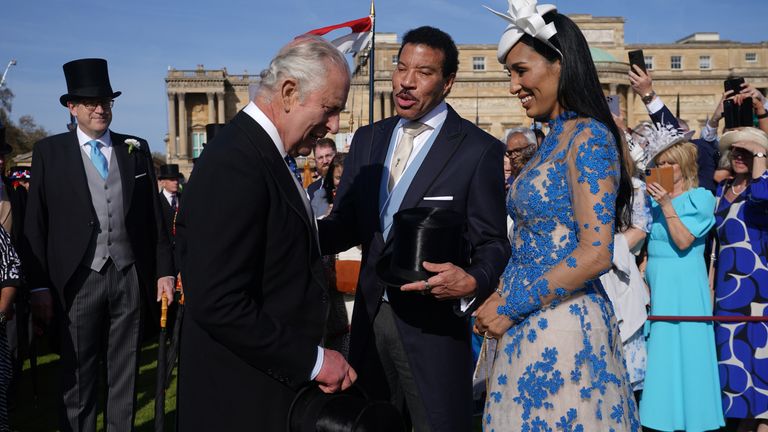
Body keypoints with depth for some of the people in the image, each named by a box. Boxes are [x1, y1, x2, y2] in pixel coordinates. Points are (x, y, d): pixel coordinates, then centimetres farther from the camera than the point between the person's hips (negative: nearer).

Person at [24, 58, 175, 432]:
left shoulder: (136, 149, 8)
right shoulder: (49, 152, 2)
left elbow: (154, 216, 8)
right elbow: (36, 225, 0)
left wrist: (164, 270, 4)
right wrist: (40, 285, -5)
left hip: (130, 275, 2)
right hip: (79, 279, -2)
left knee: (125, 373, 12)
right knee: (77, 377, 6)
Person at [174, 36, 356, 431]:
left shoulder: (263, 153, 7)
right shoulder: (234, 164, -22)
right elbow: (217, 304, -27)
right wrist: (311, 359, -19)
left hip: (281, 374, 9)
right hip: (244, 396, -9)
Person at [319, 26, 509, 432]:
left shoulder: (479, 150, -8)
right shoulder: (367, 139, 7)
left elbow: (492, 244, -7)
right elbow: (344, 224, 6)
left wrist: (471, 283, -28)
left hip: (434, 324, -5)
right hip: (370, 317, 5)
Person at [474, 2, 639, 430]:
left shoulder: (588, 136, -14)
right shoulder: (554, 140, 13)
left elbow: (595, 254, -20)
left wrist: (511, 306, -14)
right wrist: (501, 298, 8)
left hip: (564, 325, -9)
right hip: (532, 325, 9)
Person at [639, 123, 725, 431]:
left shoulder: (700, 198, -4)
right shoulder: (654, 198, 12)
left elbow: (683, 241, -14)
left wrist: (667, 205, -18)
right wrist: (643, 280, 7)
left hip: (684, 286, -5)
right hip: (655, 283, 6)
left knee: (683, 351, -3)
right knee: (659, 353, 7)